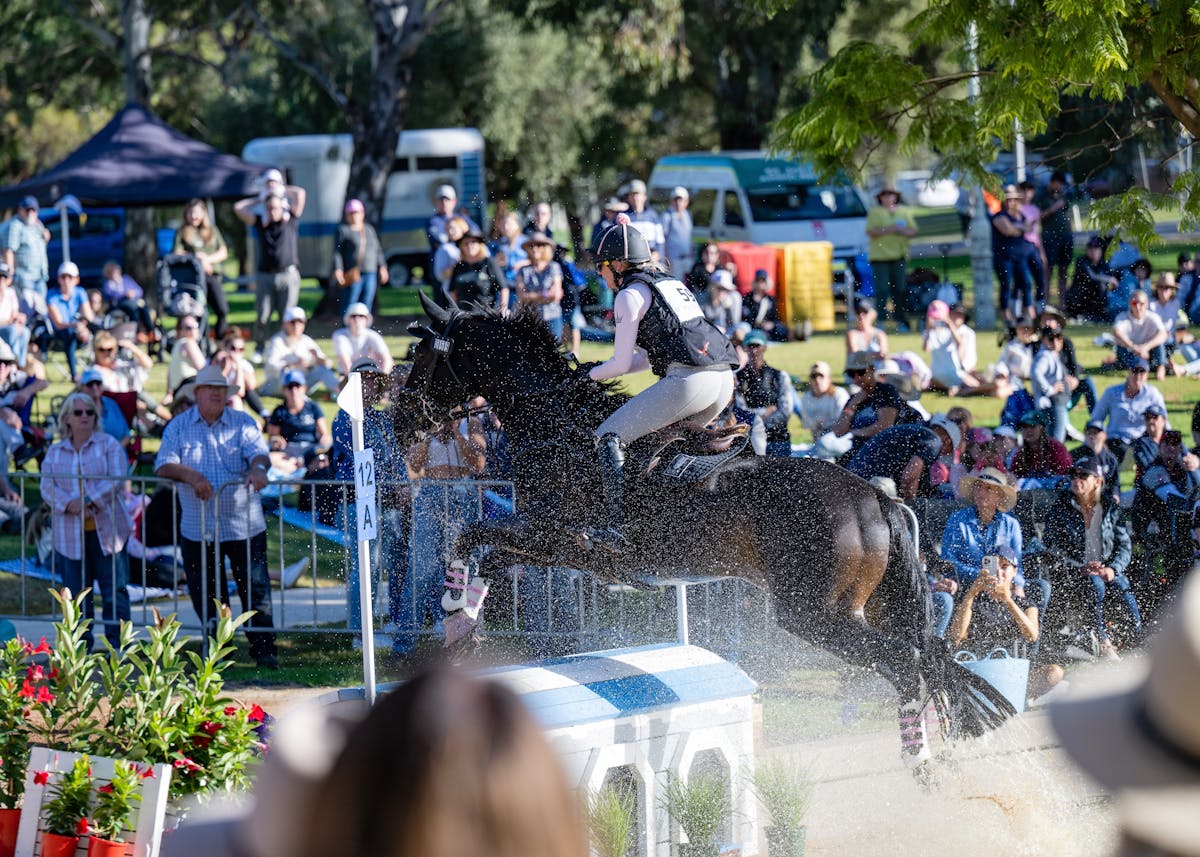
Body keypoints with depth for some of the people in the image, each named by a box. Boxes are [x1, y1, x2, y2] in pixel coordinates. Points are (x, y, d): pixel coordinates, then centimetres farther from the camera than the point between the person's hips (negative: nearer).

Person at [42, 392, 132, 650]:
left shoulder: (109, 445, 4)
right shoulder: (55, 452, 11)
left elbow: (116, 479, -9)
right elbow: (47, 488, 2)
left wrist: (89, 500, -20)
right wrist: (69, 504, -18)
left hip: (106, 530, -2)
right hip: (70, 534, 2)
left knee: (114, 590, -3)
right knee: (77, 593, 4)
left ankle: (118, 646, 2)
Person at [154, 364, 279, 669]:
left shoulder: (243, 423, 4)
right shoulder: (179, 426, 6)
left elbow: (258, 452, -12)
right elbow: (163, 466, -4)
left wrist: (258, 469, -36)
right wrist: (189, 475, -23)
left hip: (244, 525, -1)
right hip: (197, 527, 1)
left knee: (255, 588, -3)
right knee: (205, 594, 7)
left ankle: (263, 649, 5)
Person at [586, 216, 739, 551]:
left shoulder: (630, 295, 2)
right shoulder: (672, 284, 28)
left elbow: (621, 363, 2)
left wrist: (591, 374, 21)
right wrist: (606, 369, 33)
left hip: (688, 381, -9)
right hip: (724, 379, 9)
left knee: (609, 437, -4)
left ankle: (615, 527, -17)